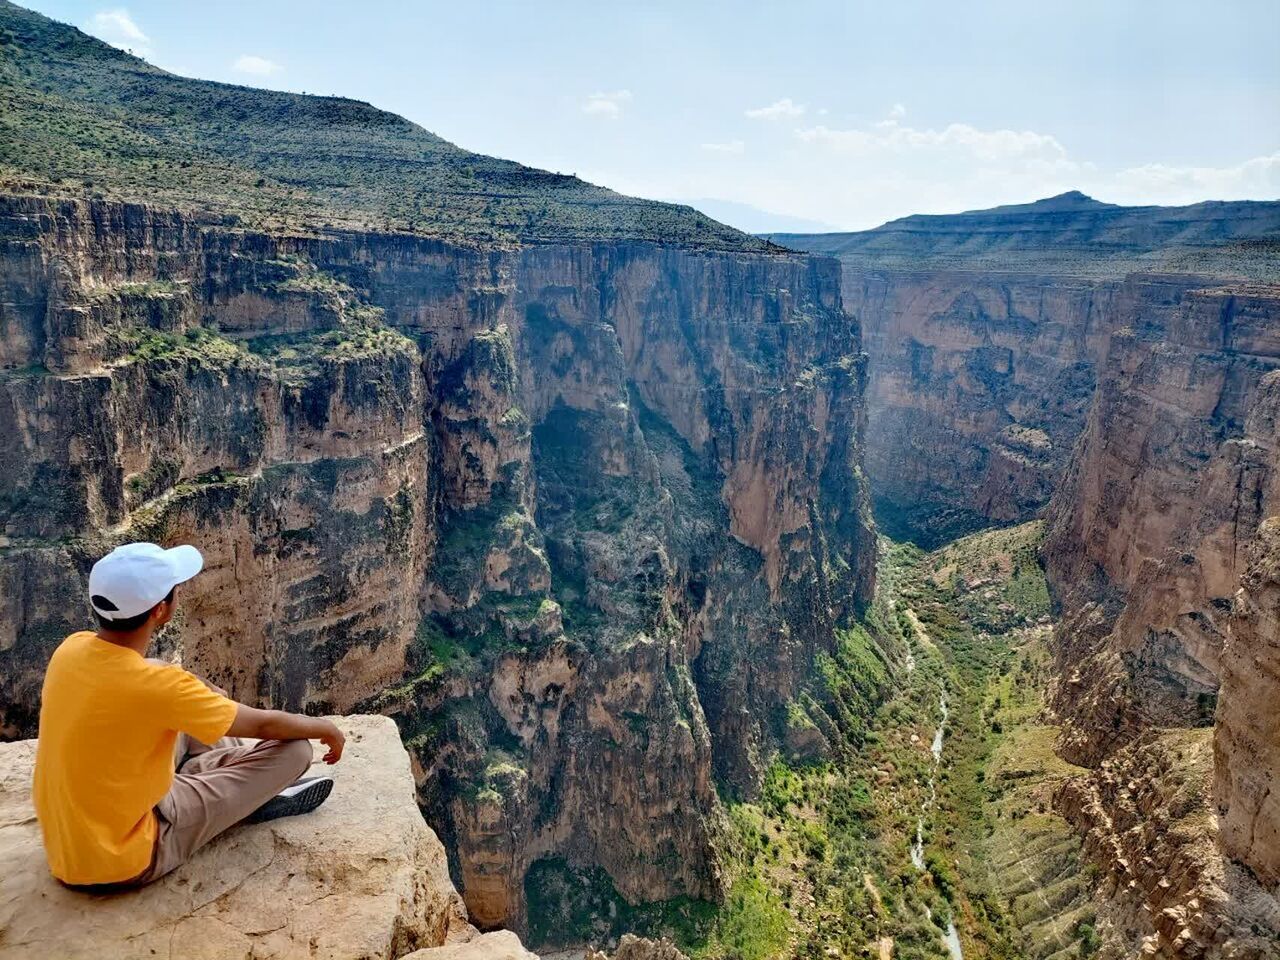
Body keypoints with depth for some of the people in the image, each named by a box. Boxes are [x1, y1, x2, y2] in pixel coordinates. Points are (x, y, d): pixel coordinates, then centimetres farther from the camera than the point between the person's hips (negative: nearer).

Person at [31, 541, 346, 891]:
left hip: (64, 844, 8)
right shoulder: (157, 686, -30)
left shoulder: (72, 648, -9)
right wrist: (326, 728, 4)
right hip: (120, 862, -8)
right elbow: (265, 724, -15)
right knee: (294, 749, -9)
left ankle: (256, 786, 33)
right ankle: (256, 799, 25)